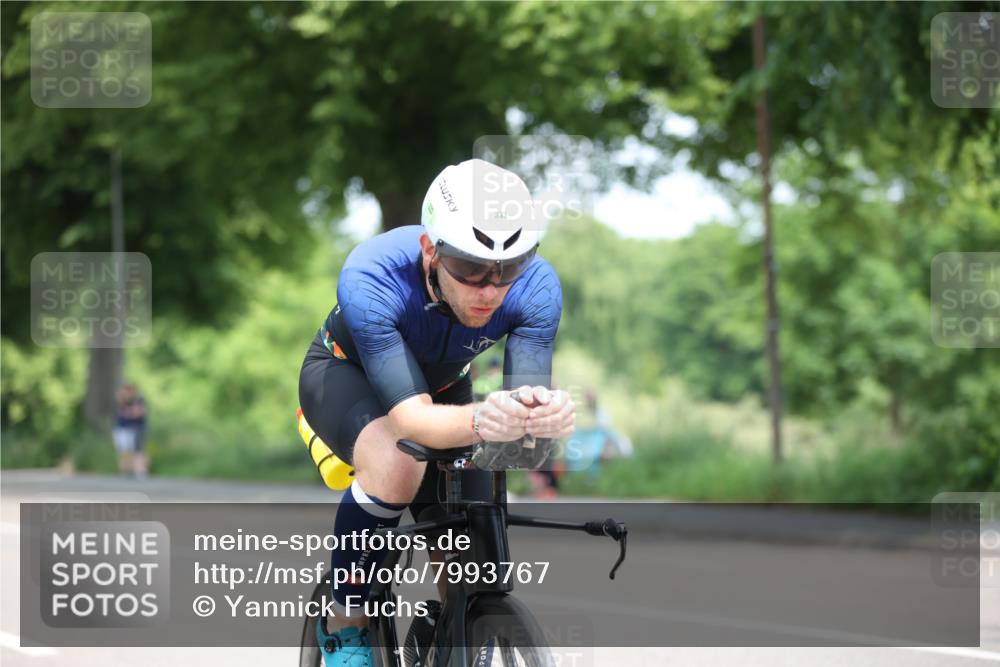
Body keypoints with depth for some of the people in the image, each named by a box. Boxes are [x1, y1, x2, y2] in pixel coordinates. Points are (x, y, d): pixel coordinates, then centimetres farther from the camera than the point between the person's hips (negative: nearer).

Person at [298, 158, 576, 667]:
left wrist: (543, 414, -64)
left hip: (441, 385, 4)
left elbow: (527, 391, -39)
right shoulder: (371, 277, -42)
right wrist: (480, 421, -70)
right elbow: (411, 417, -49)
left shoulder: (536, 287, -32)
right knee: (397, 461, -37)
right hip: (347, 373, -4)